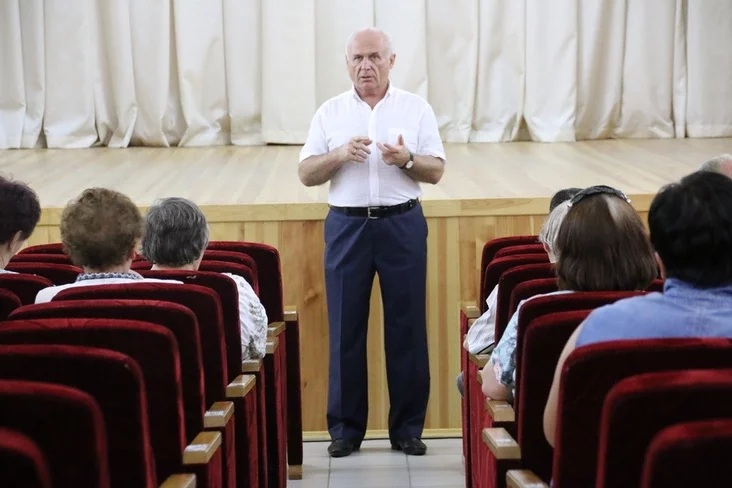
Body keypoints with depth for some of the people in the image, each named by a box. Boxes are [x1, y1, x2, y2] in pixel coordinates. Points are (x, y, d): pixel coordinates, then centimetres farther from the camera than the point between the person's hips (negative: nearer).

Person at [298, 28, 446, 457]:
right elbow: (306, 174, 4)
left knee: (407, 327, 2)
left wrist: (407, 159, -18)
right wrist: (340, 155, -14)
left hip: (403, 224, 0)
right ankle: (346, 428, 12)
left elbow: (436, 170, 2)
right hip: (348, 225, 1)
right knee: (345, 328, 2)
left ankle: (408, 427, 11)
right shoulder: (330, 112, 7)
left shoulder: (417, 108, 5)